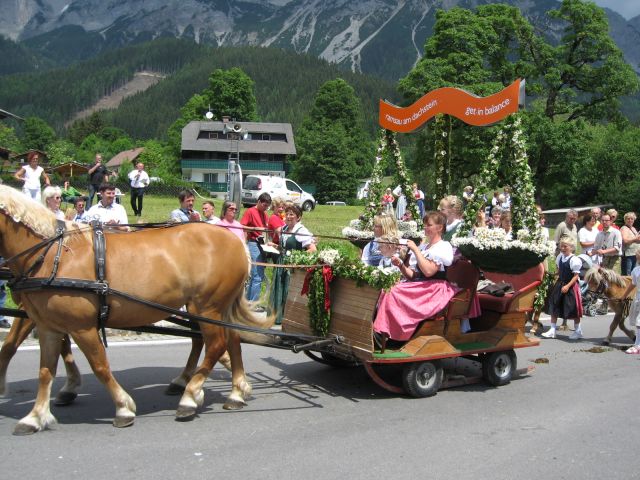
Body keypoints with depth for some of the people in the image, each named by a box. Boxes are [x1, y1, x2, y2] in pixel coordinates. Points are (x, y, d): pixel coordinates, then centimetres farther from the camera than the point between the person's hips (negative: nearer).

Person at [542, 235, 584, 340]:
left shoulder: (574, 260, -18)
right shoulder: (560, 257, 4)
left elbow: (576, 276, -18)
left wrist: (567, 286, -25)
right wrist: (557, 281, 8)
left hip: (570, 286, -7)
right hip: (560, 284, 7)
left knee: (573, 309, 5)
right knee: (554, 307, 8)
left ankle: (578, 331, 21)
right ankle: (552, 330, 16)